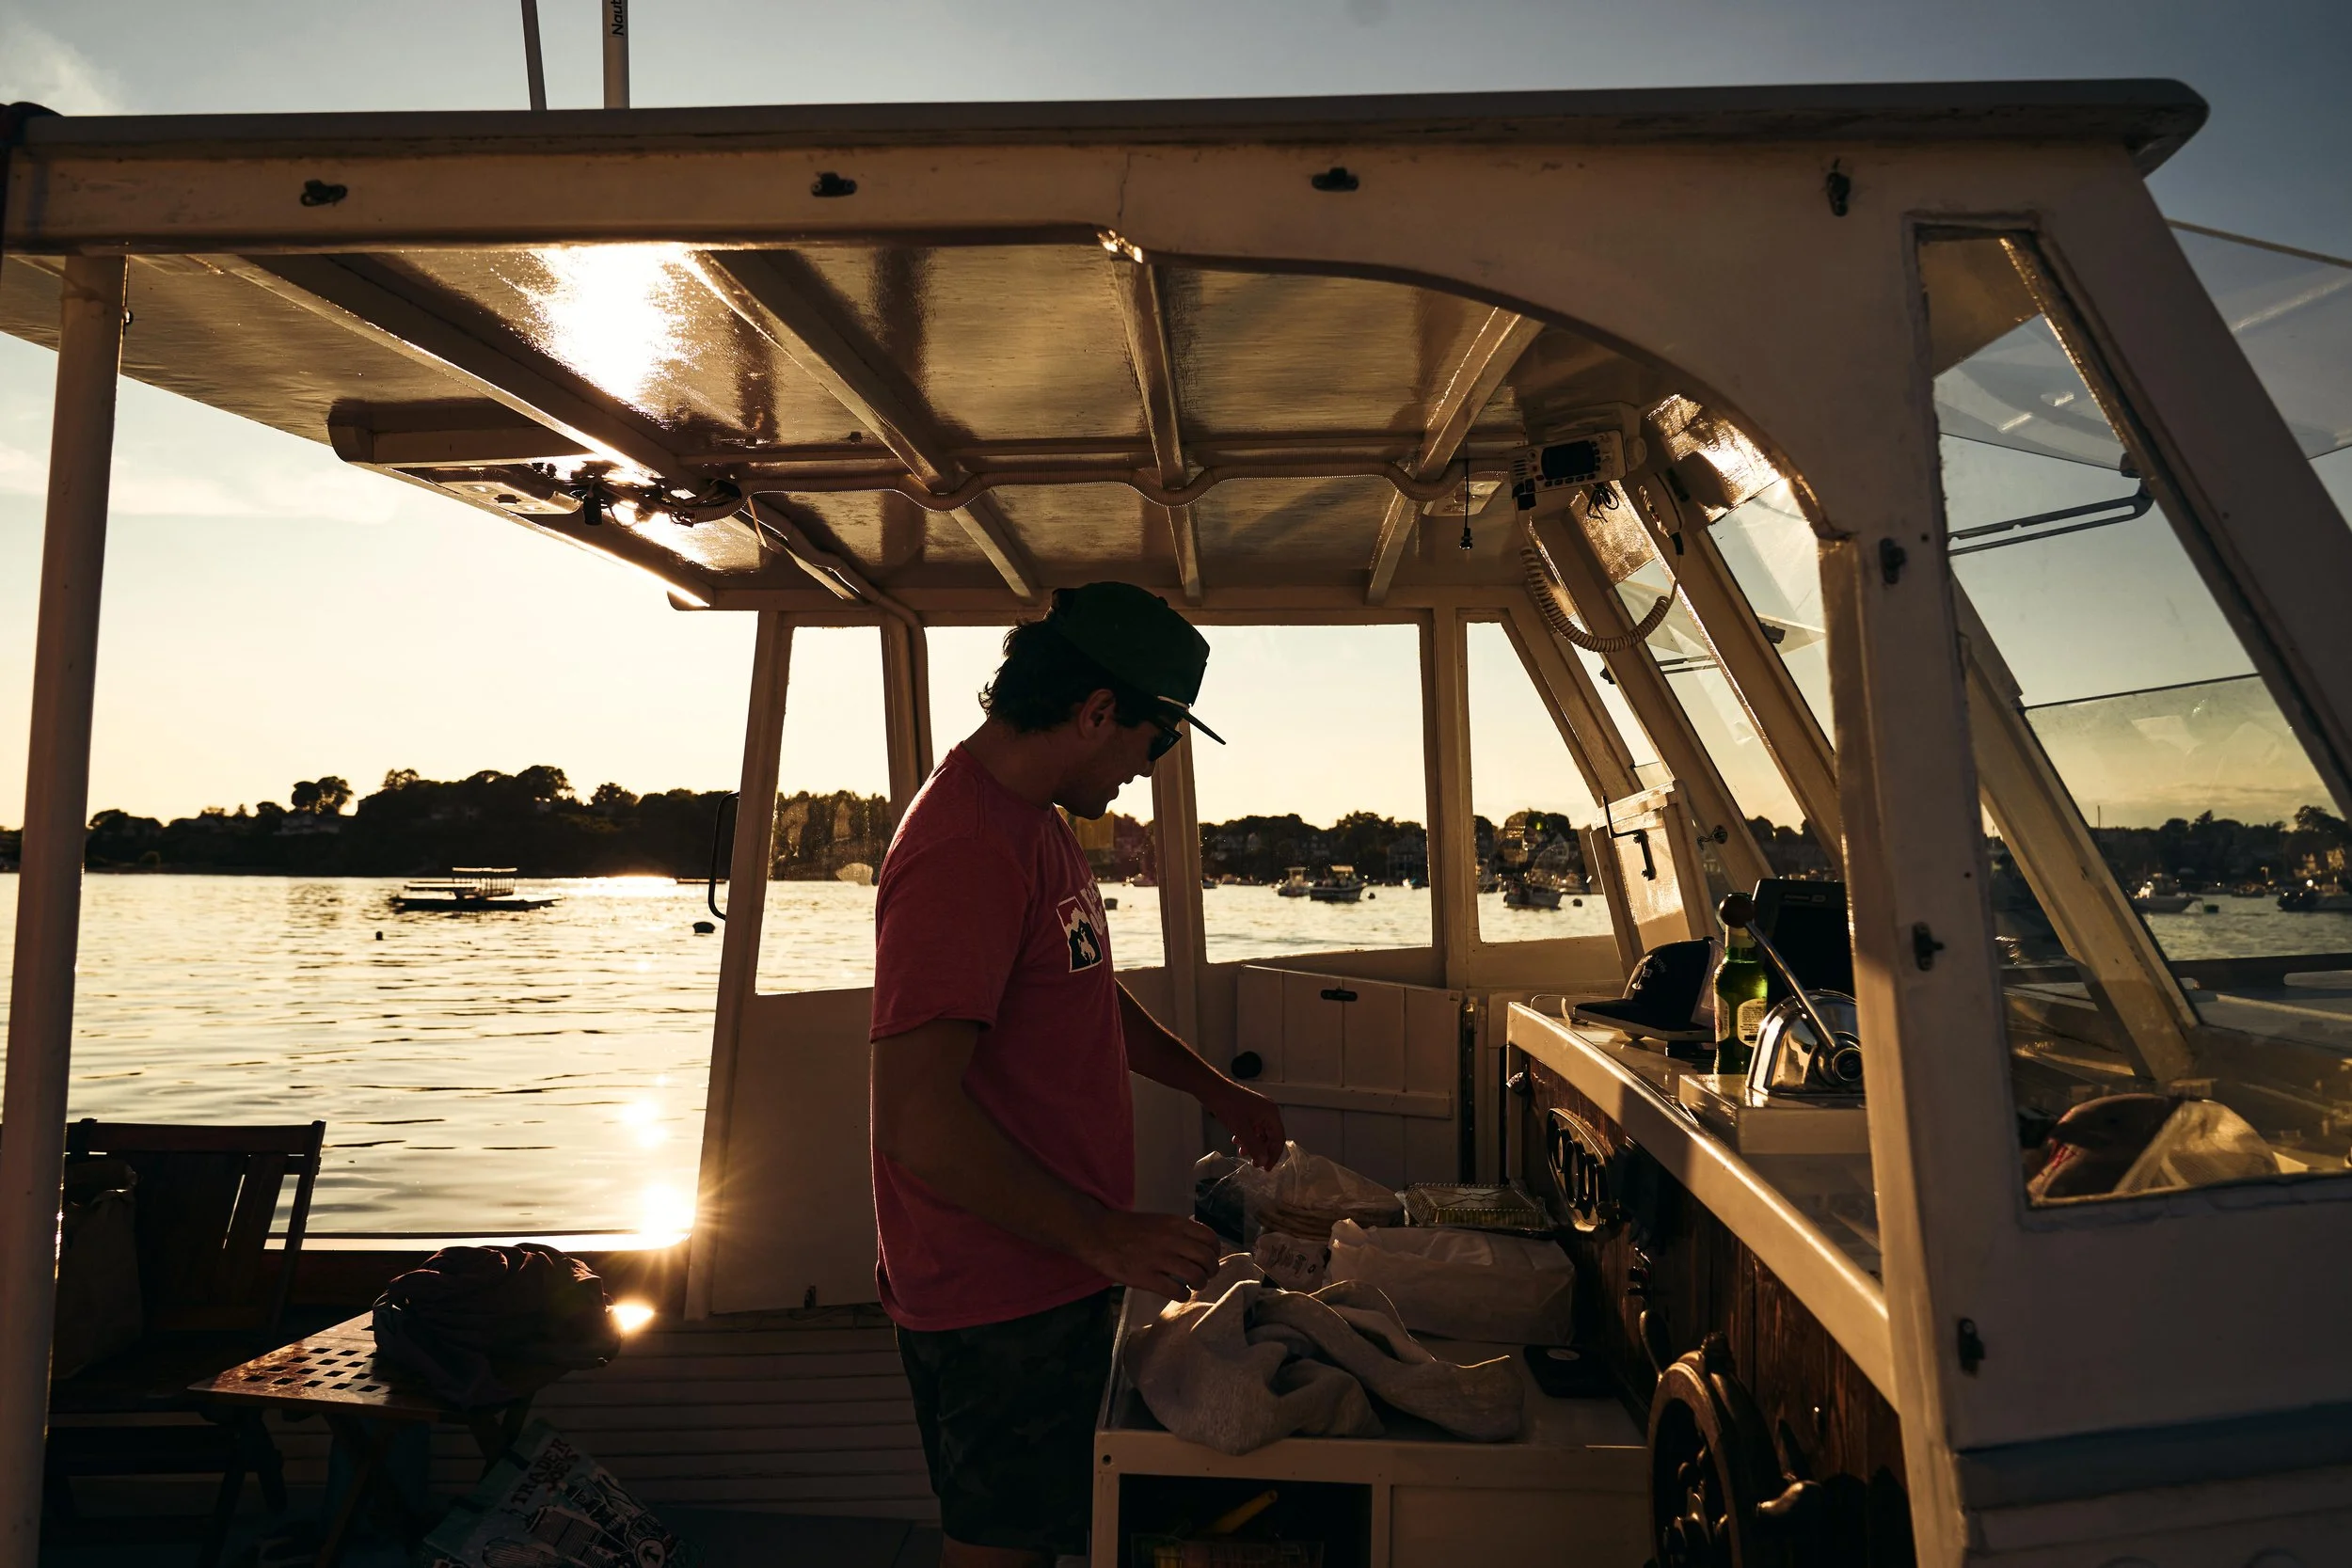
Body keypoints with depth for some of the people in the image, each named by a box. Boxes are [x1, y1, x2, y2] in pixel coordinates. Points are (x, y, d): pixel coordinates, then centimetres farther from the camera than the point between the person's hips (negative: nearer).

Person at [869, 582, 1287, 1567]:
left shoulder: (1038, 822, 9)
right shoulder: (969, 847, -25)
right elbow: (916, 1121, -29)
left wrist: (1216, 1091, 24)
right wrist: (1106, 1237, -23)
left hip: (1049, 1274, 10)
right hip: (998, 1298, -10)